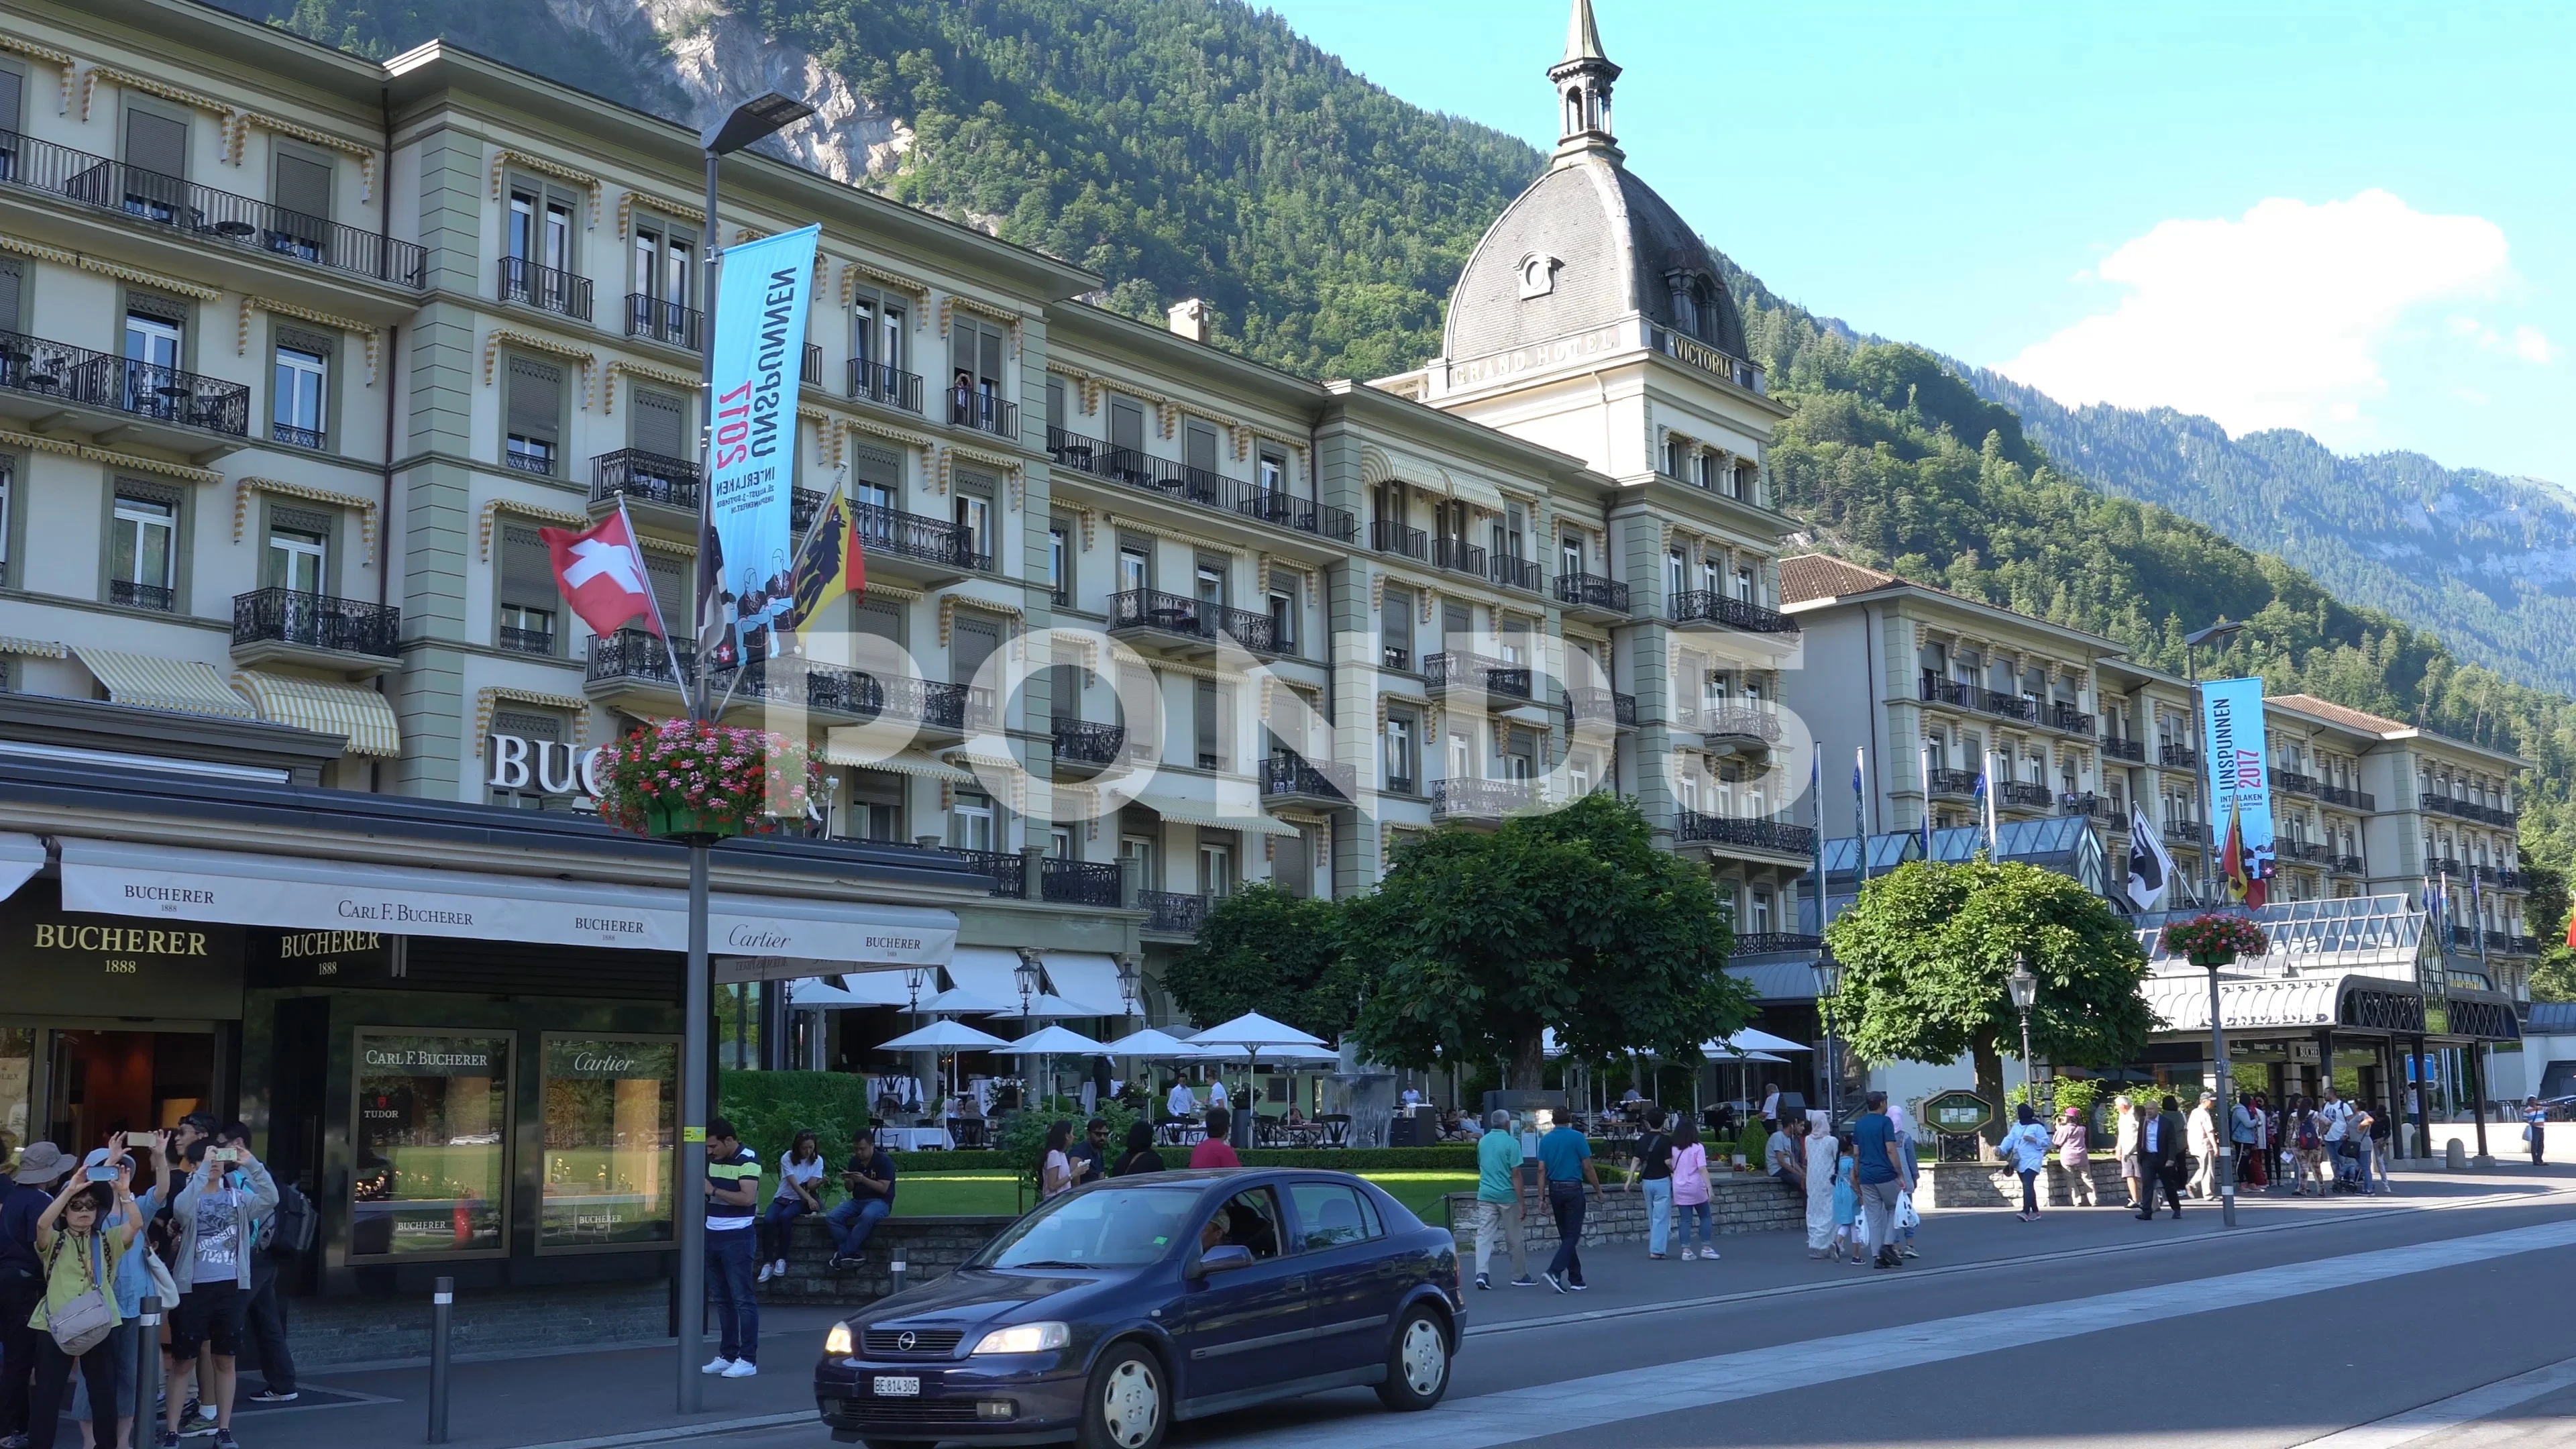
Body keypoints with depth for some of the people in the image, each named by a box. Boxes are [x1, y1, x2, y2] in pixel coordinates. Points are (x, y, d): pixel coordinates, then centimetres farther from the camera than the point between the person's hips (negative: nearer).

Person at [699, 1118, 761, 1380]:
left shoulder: (748, 1161, -11)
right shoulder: (714, 1161, 14)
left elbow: (747, 1198, -22)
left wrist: (714, 1190, -22)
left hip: (737, 1238, -8)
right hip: (713, 1237, 8)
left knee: (742, 1299, -6)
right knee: (722, 1299, 11)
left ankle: (748, 1359, -4)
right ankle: (727, 1355, 17)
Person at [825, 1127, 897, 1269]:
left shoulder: (884, 1161, -7)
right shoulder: (855, 1161, 11)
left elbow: (883, 1188, -14)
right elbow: (850, 1189, 15)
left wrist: (863, 1180, -24)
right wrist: (847, 1181, -9)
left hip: (879, 1201, -6)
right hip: (857, 1201, 6)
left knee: (867, 1216, -41)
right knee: (831, 1217, -21)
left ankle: (843, 1254, -30)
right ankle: (852, 1254, -26)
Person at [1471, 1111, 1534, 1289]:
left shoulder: (1482, 1142, 7)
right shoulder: (1511, 1143, -10)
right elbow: (1516, 1174, -13)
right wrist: (1521, 1202, -11)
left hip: (1485, 1194, 4)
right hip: (1507, 1195, -4)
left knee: (1484, 1235, 0)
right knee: (1514, 1239, 8)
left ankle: (1481, 1273, -16)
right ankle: (1520, 1276, 18)